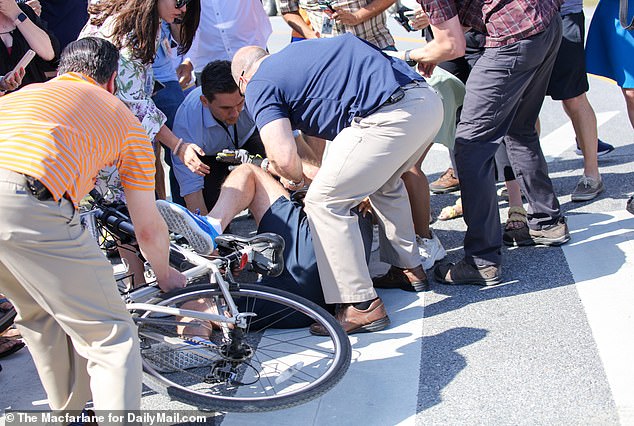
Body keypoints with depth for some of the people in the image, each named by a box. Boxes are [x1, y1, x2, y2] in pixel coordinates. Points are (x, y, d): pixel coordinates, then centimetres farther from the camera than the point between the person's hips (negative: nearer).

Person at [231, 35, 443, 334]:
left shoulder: (259, 86, 5)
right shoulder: (295, 53, 30)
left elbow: (283, 158, -9)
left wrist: (297, 177, 14)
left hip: (390, 117, -9)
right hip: (428, 100, 9)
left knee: (325, 201, 1)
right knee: (385, 183, 33)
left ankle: (362, 306, 1)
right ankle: (410, 270, 40)